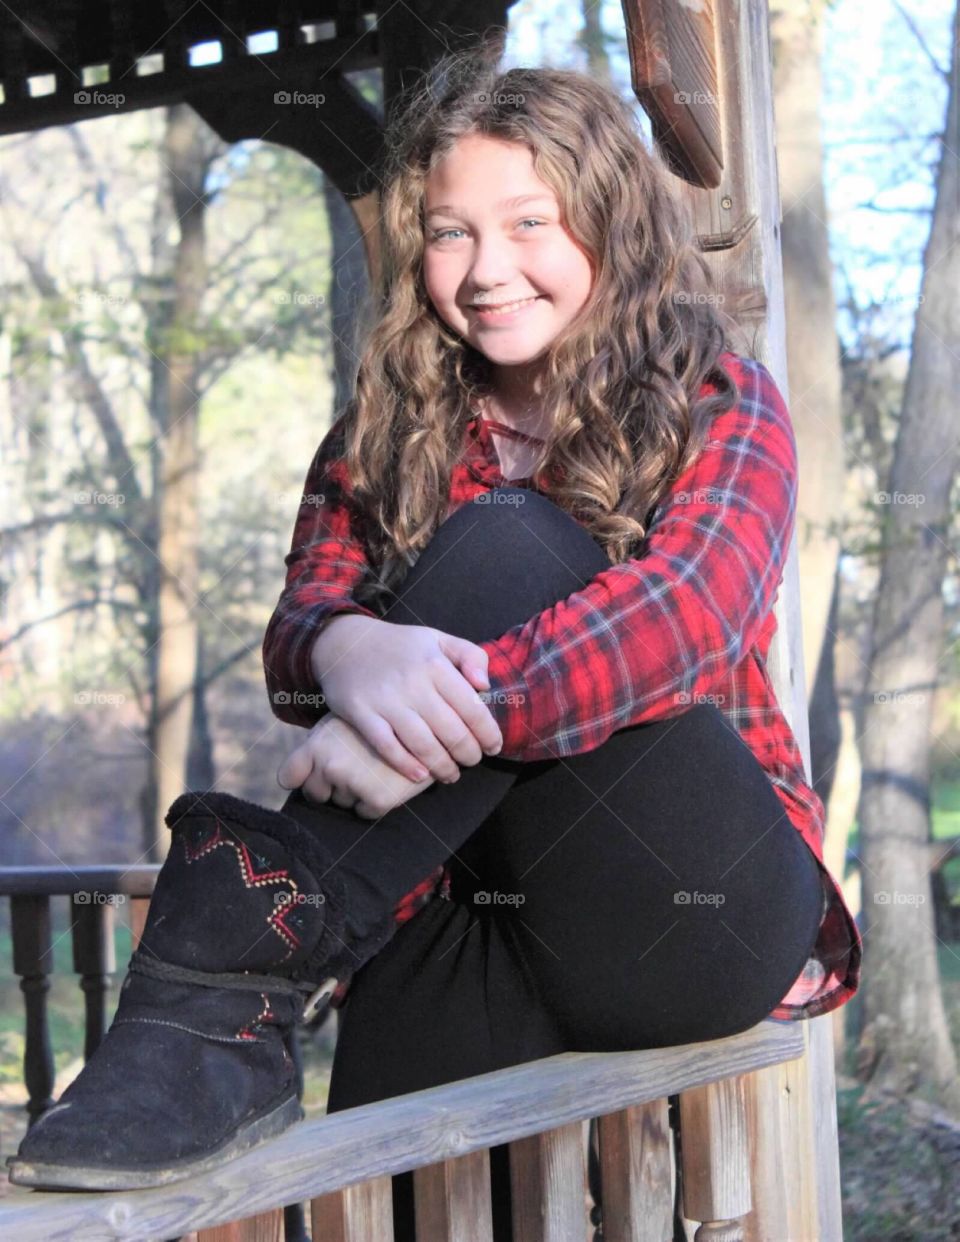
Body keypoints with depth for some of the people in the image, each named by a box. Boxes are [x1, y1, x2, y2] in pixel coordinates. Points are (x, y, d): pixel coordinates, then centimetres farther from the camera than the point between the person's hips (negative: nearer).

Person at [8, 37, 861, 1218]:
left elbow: (697, 602, -18)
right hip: (479, 916, 3)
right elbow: (297, 627, -4)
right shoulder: (384, 439, 13)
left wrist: (457, 705, -36)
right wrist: (350, 654, -32)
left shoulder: (723, 407, 3)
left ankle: (251, 930, -36)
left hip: (706, 917, -2)